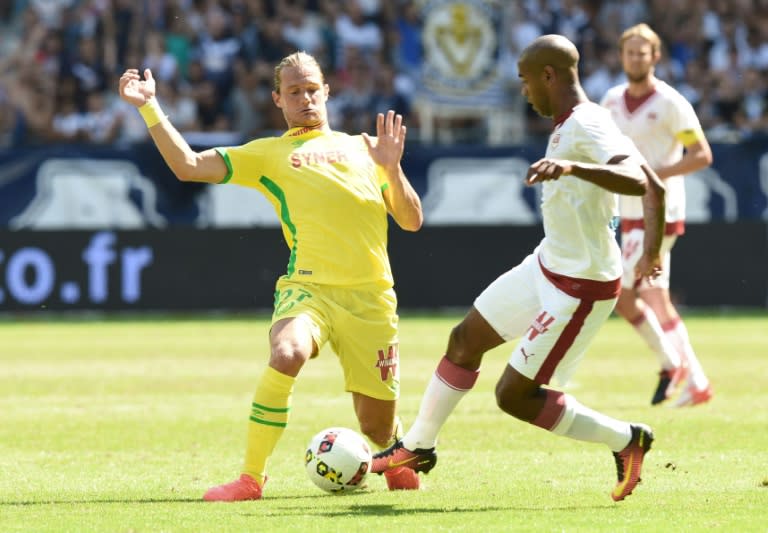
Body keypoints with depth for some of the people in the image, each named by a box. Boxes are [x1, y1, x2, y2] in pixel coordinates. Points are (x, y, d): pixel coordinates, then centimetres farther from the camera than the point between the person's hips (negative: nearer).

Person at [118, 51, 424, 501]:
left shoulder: (362, 147, 21)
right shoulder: (268, 154, 17)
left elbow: (412, 221, 16)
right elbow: (188, 166, 7)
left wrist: (392, 168, 1)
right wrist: (149, 107, 2)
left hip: (371, 295, 2)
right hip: (309, 286, -2)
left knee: (378, 425, 0)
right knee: (286, 355, -35)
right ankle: (251, 478, -22)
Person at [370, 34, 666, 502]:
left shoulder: (587, 128, -24)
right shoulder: (574, 123, 6)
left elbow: (640, 182, -42)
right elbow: (655, 187, 14)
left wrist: (572, 166, -55)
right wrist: (651, 253, 21)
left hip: (579, 288, -10)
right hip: (547, 266, 10)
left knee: (513, 395, -5)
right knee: (465, 340, 19)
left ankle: (626, 440, 8)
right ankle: (418, 446, 37)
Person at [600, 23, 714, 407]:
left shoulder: (670, 103, -11)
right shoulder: (612, 100, 10)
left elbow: (702, 155, -14)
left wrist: (652, 175, -21)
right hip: (631, 215, 7)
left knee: (622, 294, -13)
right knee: (656, 302, 9)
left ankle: (671, 362, 4)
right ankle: (697, 383, 15)